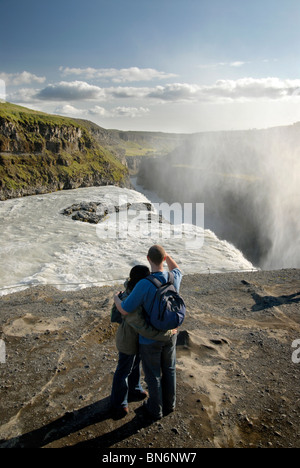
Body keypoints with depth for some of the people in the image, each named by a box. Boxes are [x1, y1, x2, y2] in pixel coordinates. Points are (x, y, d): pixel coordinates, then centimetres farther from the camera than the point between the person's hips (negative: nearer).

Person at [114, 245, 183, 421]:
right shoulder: (173, 278, -16)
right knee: (169, 369, 26)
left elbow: (125, 310, -23)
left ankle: (155, 410, 40)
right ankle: (169, 404, 46)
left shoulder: (144, 285, -33)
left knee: (153, 375, 18)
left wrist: (116, 298, -1)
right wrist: (165, 253, 3)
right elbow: (176, 270, 13)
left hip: (150, 338, -5)